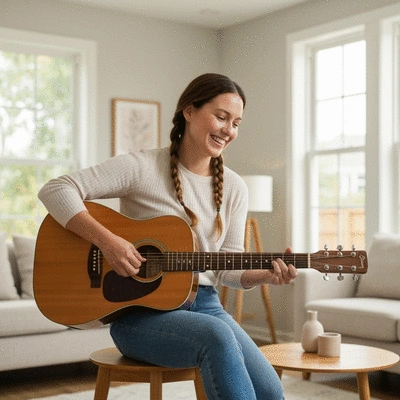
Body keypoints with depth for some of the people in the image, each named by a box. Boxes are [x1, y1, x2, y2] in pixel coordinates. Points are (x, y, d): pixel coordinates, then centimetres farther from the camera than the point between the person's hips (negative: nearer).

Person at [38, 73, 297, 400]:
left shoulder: (234, 188, 6)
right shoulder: (143, 167, -8)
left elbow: (228, 269, 7)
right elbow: (55, 190, -14)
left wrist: (267, 275, -13)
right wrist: (107, 240, -25)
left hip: (204, 304, 5)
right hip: (139, 310, -4)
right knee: (216, 336, -36)